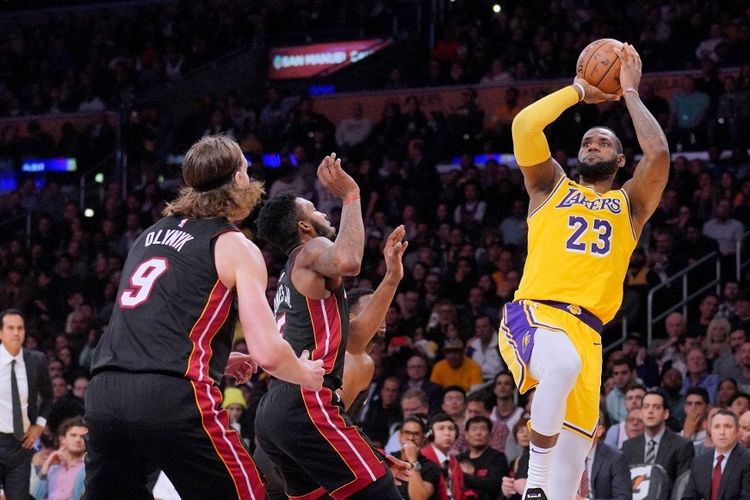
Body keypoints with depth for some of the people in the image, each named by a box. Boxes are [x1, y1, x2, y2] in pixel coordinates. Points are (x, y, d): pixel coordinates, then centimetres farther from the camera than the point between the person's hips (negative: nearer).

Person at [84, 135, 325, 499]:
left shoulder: (151, 235, 24)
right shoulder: (236, 248, 4)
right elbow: (268, 354, -4)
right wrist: (307, 374, 17)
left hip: (103, 396, 6)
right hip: (172, 400, -6)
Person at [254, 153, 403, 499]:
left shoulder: (291, 279, 29)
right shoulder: (311, 251, 3)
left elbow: (355, 338, 31)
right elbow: (347, 261, -24)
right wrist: (350, 196, -11)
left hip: (271, 414, 10)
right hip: (305, 405, -10)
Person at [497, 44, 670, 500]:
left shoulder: (629, 205, 22)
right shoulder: (552, 186, 19)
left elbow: (658, 152, 3)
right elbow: (525, 125, 3)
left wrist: (630, 93, 12)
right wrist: (578, 92, 14)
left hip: (585, 330, 3)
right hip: (533, 312, -3)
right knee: (563, 367, -38)